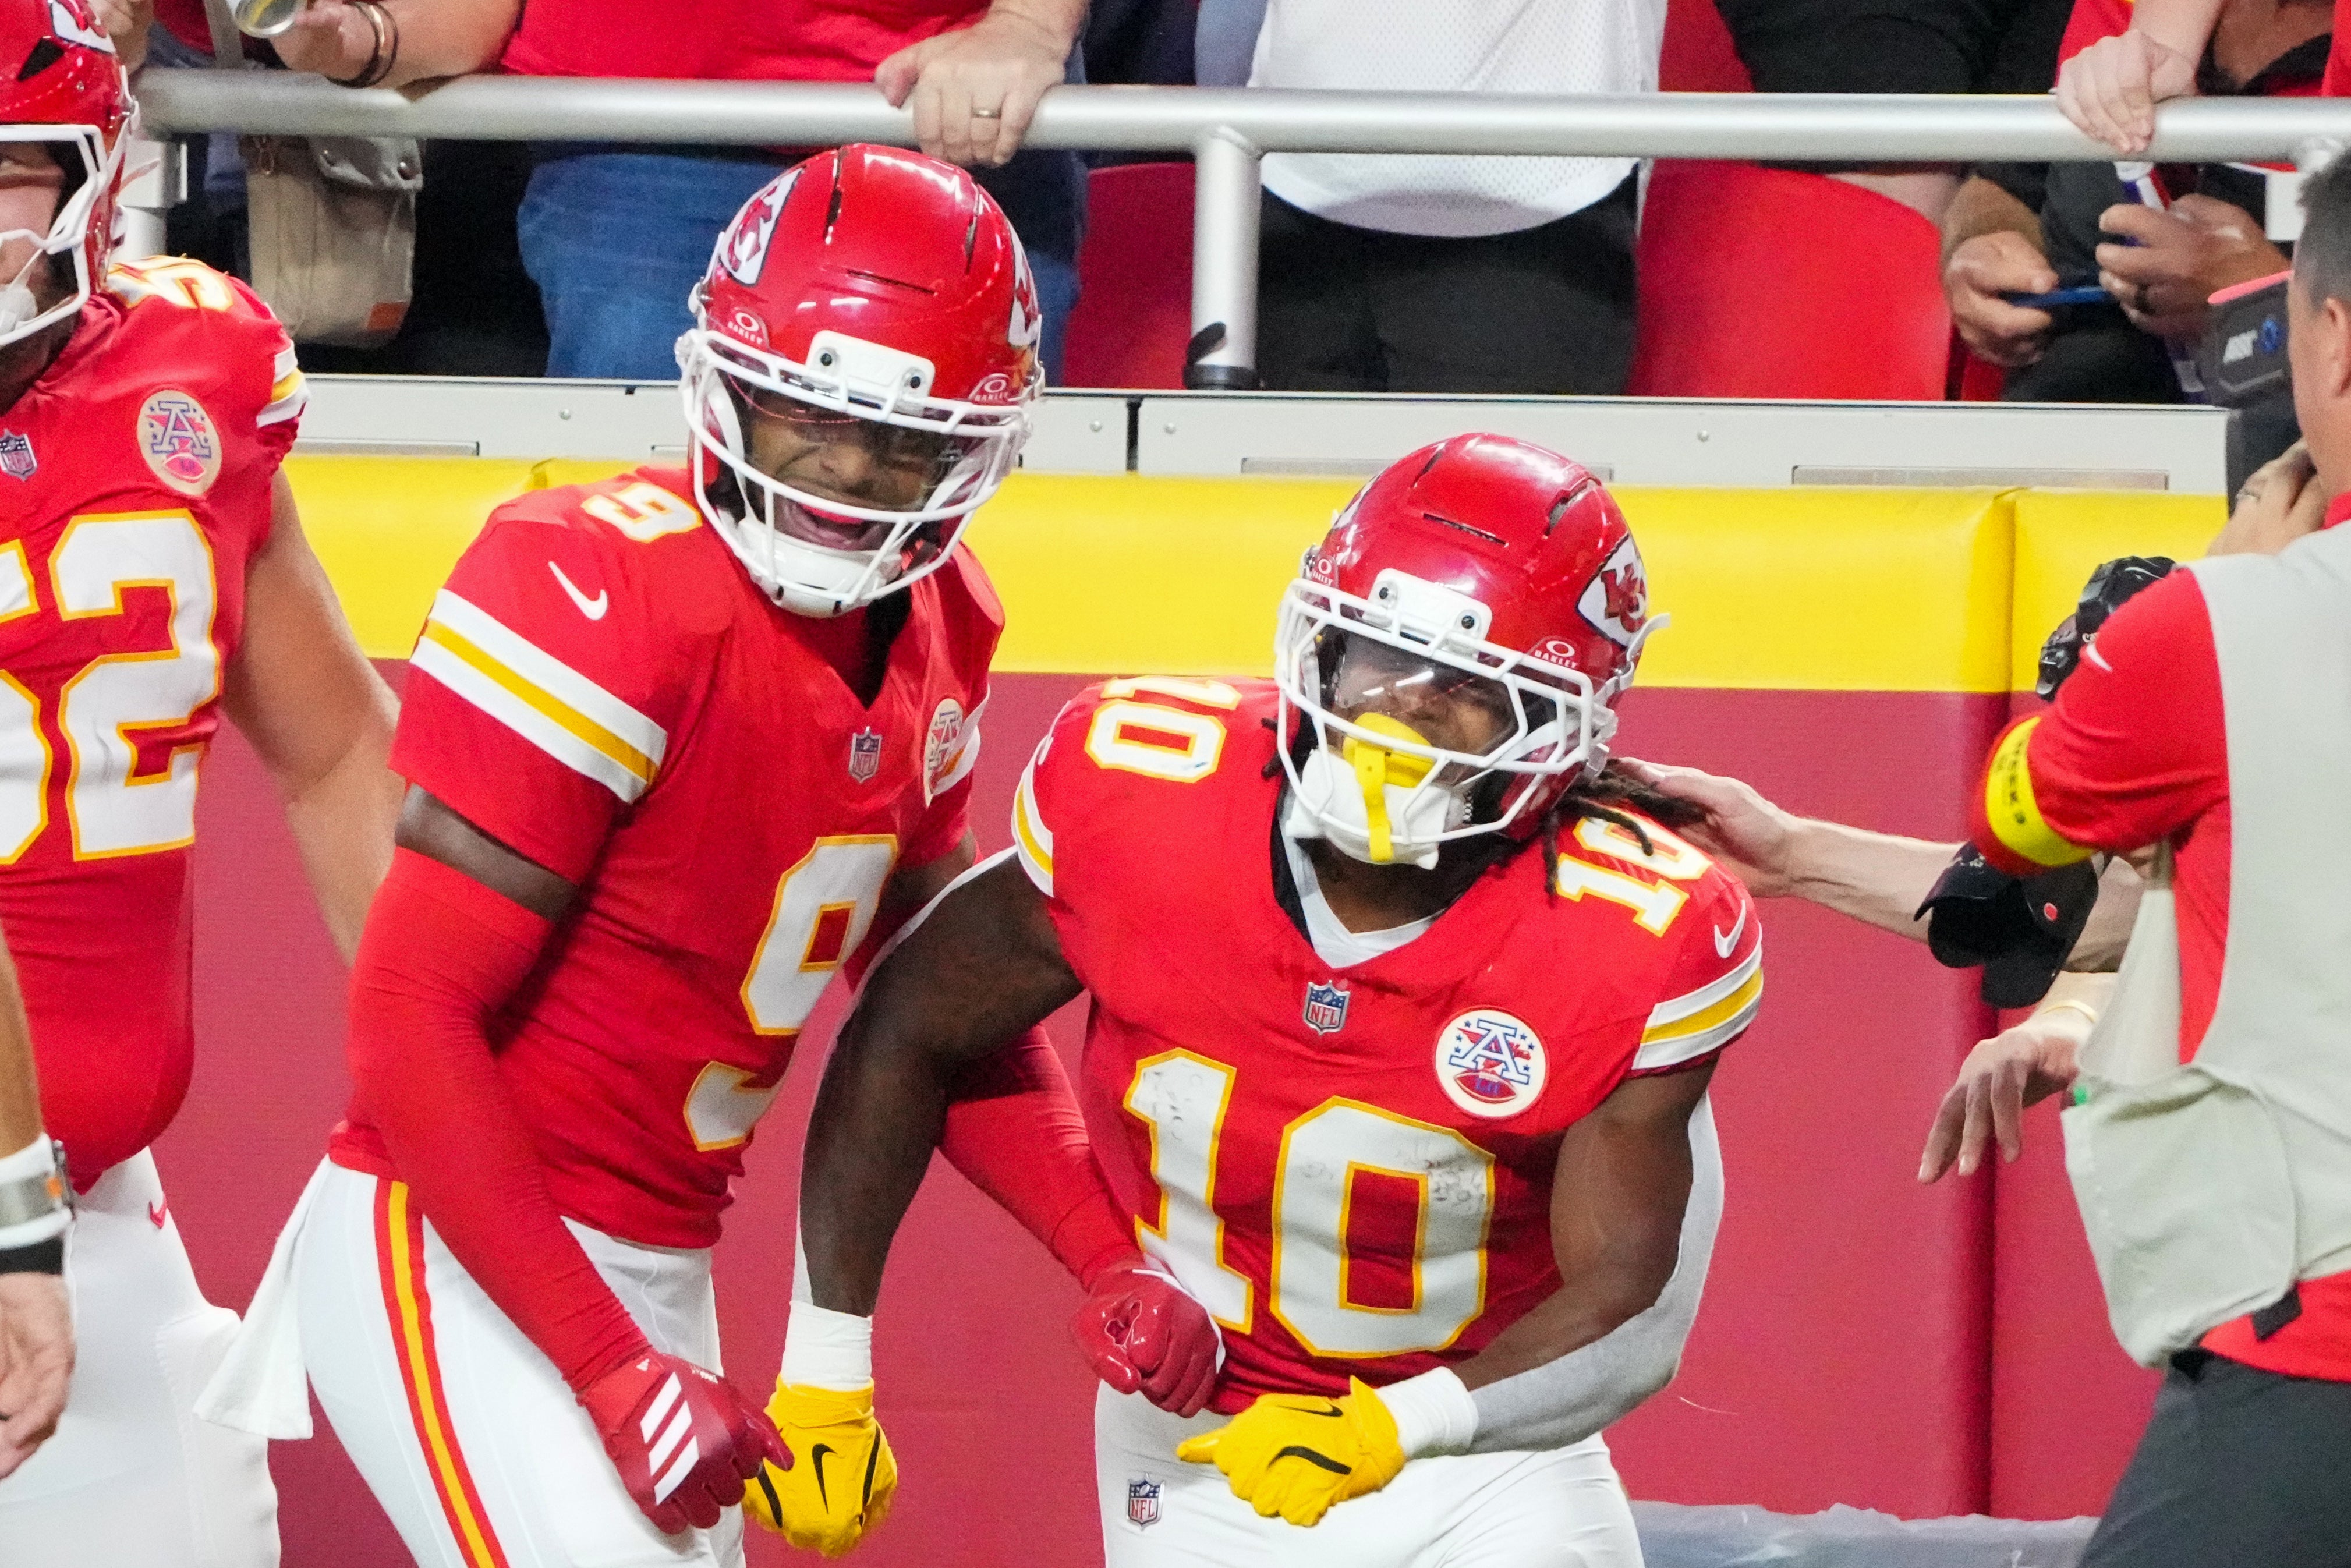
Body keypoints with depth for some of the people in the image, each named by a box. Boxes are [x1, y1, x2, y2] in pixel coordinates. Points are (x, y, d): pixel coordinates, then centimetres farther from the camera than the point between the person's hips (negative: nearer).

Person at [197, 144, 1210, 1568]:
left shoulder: (934, 634, 5)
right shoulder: (600, 598, -21)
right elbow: (409, 1023, -22)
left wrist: (1110, 1262, 5)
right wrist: (611, 1373, -23)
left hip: (652, 1274, 9)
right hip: (457, 1255, -9)